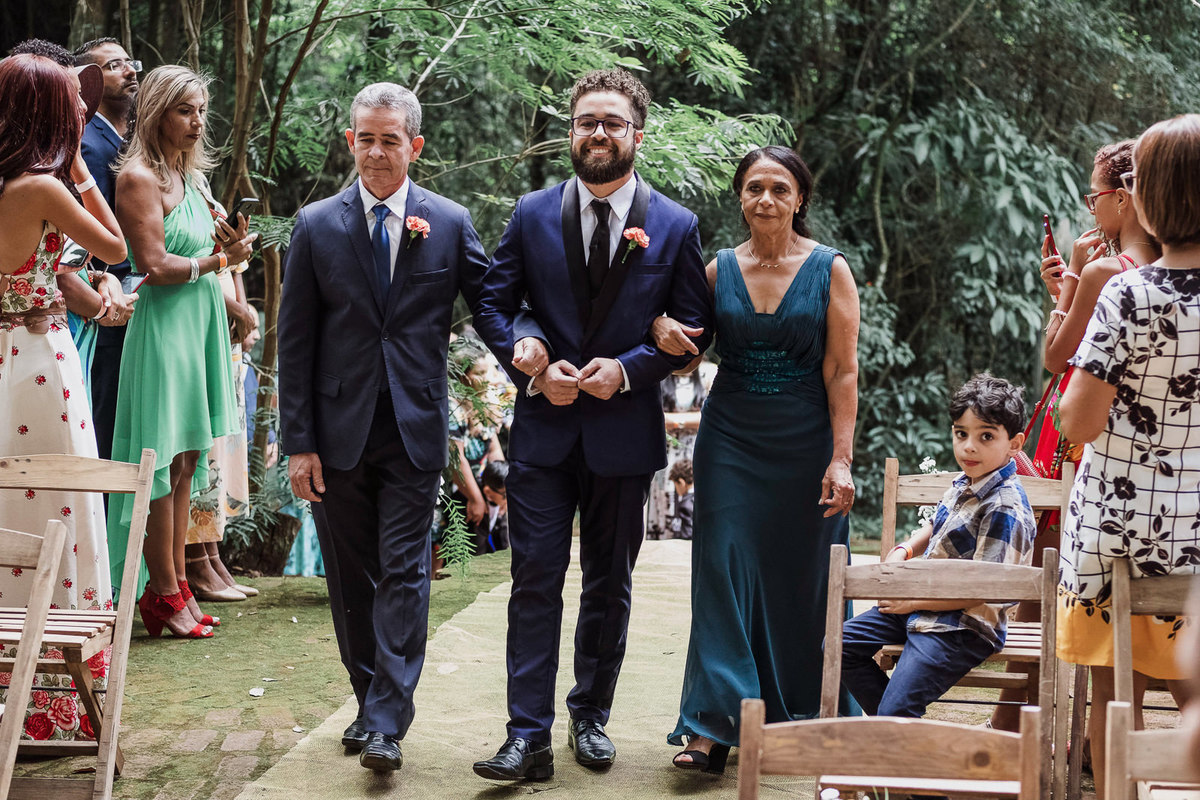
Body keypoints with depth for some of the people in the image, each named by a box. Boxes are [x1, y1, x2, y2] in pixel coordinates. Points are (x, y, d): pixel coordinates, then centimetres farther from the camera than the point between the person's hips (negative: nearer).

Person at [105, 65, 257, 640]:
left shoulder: (189, 177, 17)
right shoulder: (139, 176, -11)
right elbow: (155, 264, -17)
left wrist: (226, 244, 3)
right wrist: (217, 260, -7)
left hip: (198, 326, 9)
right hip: (162, 328, -9)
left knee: (187, 461, 10)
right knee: (164, 462, -4)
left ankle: (176, 585, 16)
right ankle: (165, 595, 2)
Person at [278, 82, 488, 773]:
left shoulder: (450, 223, 1)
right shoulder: (317, 226, 2)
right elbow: (295, 342, 2)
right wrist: (300, 442, -2)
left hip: (414, 429, -1)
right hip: (340, 428, 1)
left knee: (404, 575, -4)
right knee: (352, 578, 10)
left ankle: (387, 723, -3)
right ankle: (371, 700, 24)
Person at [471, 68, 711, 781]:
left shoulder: (675, 227, 0)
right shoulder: (532, 215, 3)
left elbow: (691, 329, 2)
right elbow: (494, 307, 6)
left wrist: (627, 368, -13)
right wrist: (533, 365, -11)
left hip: (625, 432, 0)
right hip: (543, 428, 0)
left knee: (610, 585, 12)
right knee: (536, 582, -4)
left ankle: (592, 716, 27)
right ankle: (529, 736, -3)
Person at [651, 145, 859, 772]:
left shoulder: (830, 270, -2)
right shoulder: (719, 269, 5)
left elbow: (842, 372, -5)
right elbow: (688, 346, 16)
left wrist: (841, 460, -12)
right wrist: (662, 327, -8)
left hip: (806, 440, -2)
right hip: (731, 438, 2)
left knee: (800, 580, 5)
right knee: (723, 570, -4)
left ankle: (798, 720, 21)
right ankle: (713, 726, -2)